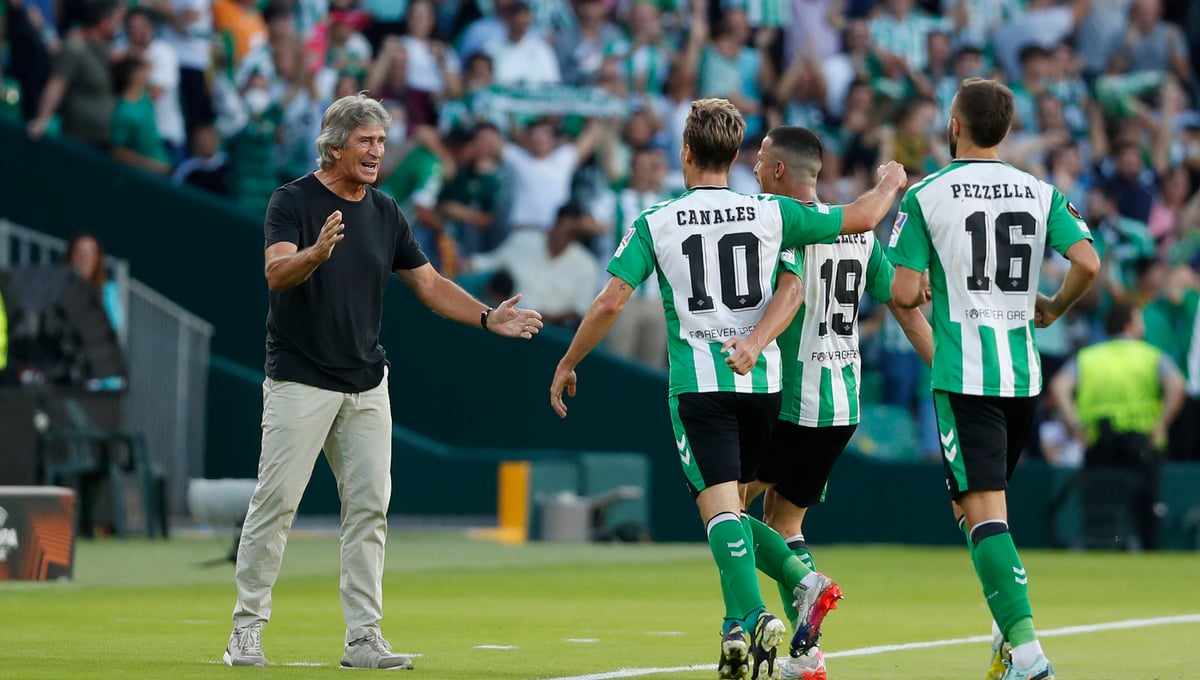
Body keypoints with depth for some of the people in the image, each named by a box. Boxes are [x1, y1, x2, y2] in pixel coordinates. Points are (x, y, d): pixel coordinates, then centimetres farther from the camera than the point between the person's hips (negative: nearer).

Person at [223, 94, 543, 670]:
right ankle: (247, 630, 0)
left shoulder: (385, 214, 11)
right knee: (276, 503, -7)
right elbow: (277, 273, -23)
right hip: (299, 380, -6)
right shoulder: (294, 201, -7)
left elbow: (429, 284, 18)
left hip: (365, 385, 6)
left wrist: (488, 319, 6)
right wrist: (317, 252, -43)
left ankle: (363, 637, 4)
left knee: (369, 508, 1)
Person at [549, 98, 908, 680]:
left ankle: (753, 616, -26)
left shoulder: (655, 224, -3)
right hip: (760, 381, 3)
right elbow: (861, 218, 7)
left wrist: (567, 365, 9)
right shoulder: (770, 214, 1)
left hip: (697, 385, -3)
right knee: (731, 500, 18)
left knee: (719, 505, -9)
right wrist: (890, 184, 29)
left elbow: (610, 303, -5)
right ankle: (738, 624, 12)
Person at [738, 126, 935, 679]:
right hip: (842, 405, 7)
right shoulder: (858, 229, 11)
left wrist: (757, 337, -45)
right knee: (783, 522, 16)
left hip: (790, 401, -7)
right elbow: (906, 307, 12)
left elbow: (791, 291, -30)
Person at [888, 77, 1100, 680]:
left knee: (982, 511, -9)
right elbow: (1088, 263, -6)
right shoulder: (1041, 193, 6)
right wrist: (1053, 308, 13)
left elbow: (904, 294, -8)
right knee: (983, 506, 22)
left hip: (963, 376, -5)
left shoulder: (925, 195, -5)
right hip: (1023, 374, 5)